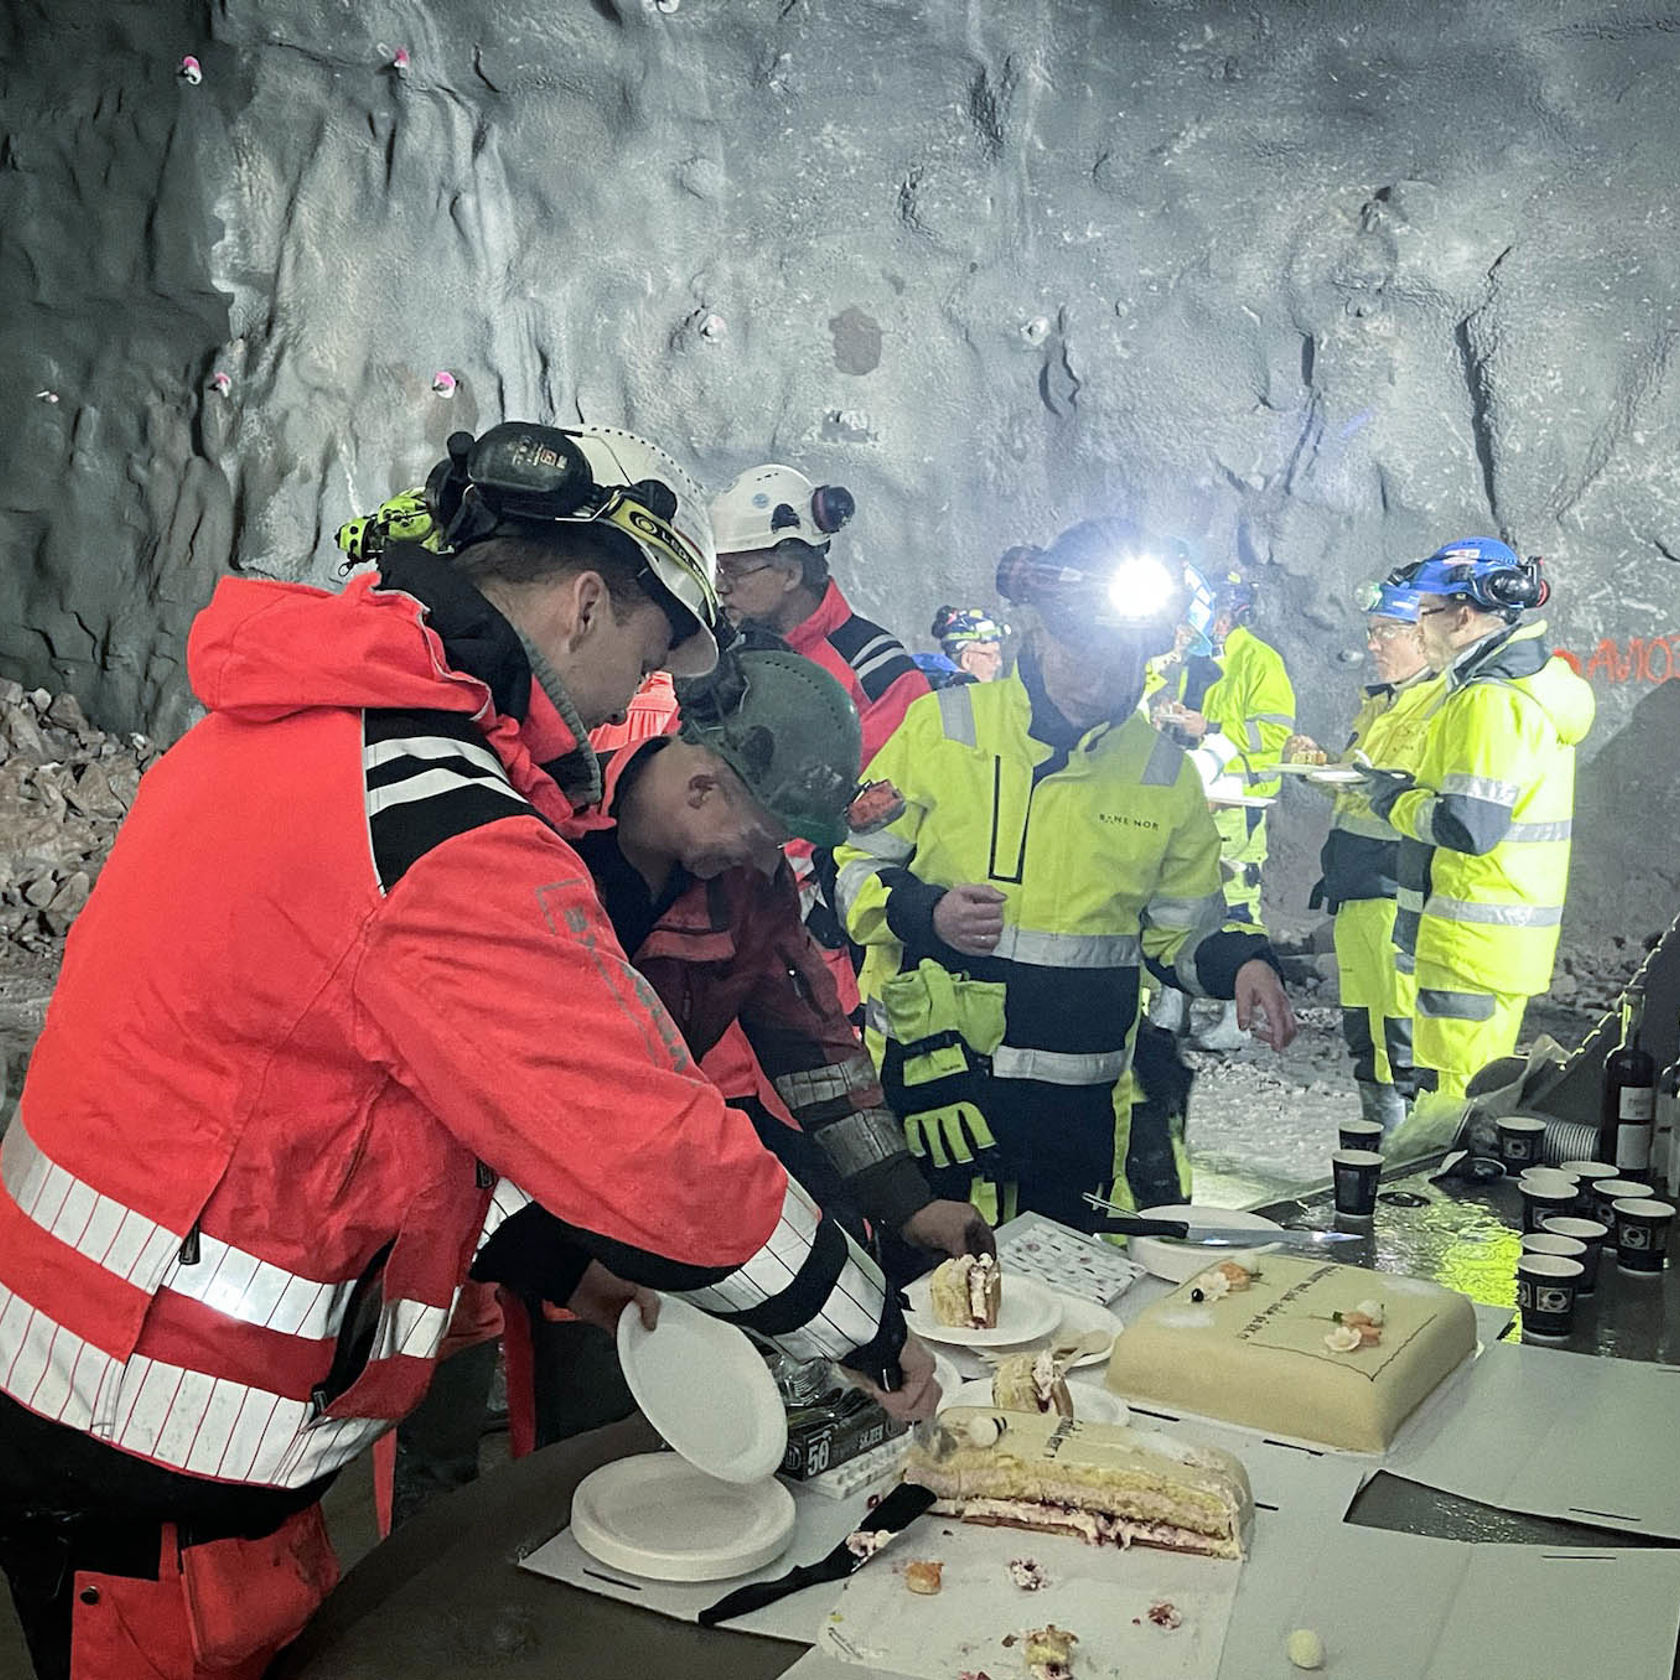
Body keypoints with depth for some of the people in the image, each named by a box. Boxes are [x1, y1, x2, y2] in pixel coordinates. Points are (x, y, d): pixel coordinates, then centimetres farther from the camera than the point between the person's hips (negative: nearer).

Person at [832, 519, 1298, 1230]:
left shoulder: (1166, 773, 6)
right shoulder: (939, 727, -2)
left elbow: (1182, 928, 15)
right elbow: (854, 865, 3)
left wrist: (1239, 962, -6)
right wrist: (922, 912, -16)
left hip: (1084, 1105, 2)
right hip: (934, 1084, -2)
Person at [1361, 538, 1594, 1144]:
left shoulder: (1490, 701, -20)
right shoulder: (1539, 679, 14)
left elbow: (1468, 826, -27)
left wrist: (1398, 801, -9)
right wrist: (1412, 783, 11)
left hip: (1473, 942, -11)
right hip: (1510, 938, 11)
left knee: (1449, 1094, -4)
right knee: (1480, 1086, 19)